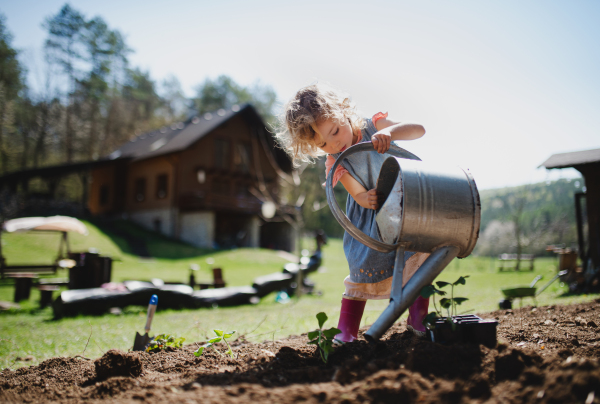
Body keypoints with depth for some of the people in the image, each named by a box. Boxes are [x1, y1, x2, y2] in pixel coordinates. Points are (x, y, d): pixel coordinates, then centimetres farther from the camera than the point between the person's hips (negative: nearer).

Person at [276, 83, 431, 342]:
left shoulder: (373, 126, -15)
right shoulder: (337, 165, -14)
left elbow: (418, 130, -21)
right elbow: (359, 195, -14)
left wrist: (388, 131, -41)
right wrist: (366, 199, -40)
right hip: (369, 219, 0)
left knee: (418, 257, -12)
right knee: (363, 270, -5)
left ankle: (418, 322, 1)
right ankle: (346, 333, 3)